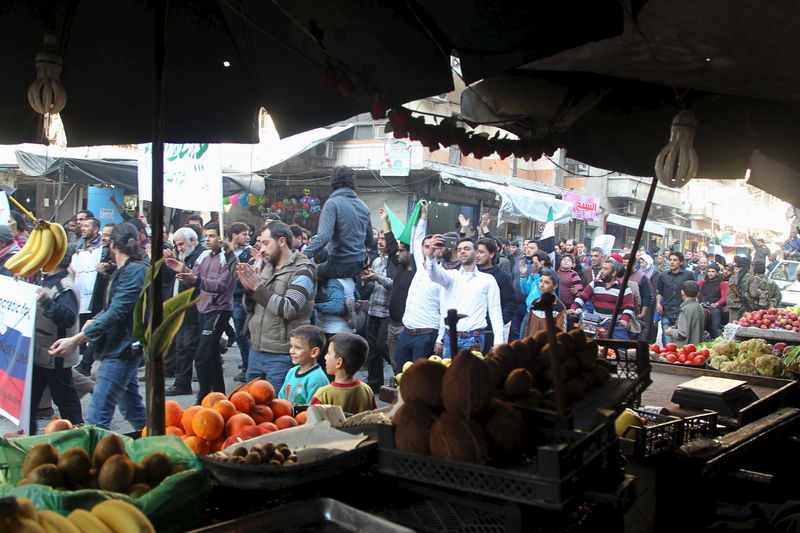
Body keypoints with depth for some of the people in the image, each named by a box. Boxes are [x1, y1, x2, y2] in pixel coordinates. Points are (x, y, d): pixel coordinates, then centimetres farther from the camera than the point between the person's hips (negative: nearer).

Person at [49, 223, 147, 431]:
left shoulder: (134, 271, -15)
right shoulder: (122, 271, 15)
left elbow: (117, 312, -24)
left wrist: (76, 339, -27)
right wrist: (95, 321, 1)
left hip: (121, 350, -10)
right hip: (121, 349, 10)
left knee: (97, 417, -13)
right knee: (132, 408, 19)